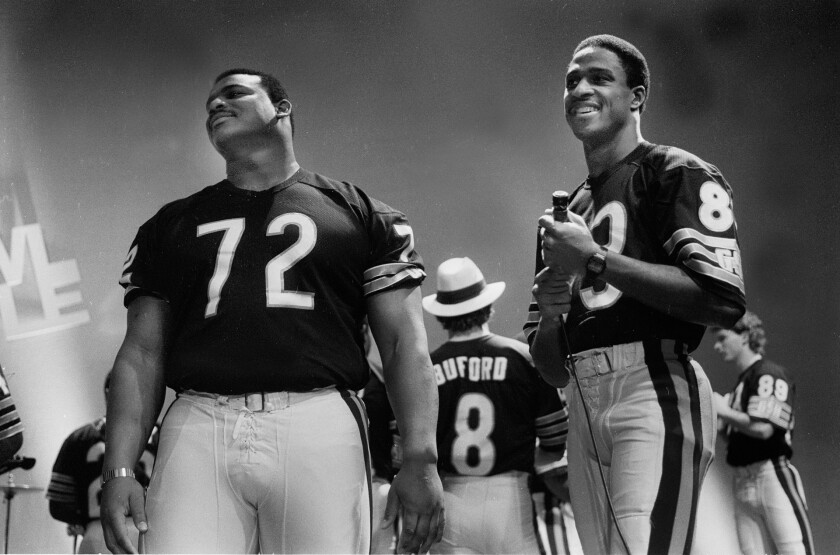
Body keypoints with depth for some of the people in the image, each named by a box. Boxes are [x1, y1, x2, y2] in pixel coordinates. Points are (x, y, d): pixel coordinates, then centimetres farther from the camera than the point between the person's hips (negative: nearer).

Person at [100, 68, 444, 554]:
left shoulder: (358, 213, 15)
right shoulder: (172, 225, 22)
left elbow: (404, 344, 7)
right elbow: (143, 354, 16)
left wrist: (421, 459, -6)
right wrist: (119, 470, 3)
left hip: (319, 425, -1)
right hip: (200, 423, 2)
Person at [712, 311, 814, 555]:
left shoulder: (770, 375, -3)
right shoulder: (740, 383, 21)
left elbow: (763, 428, -16)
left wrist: (724, 411, -7)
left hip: (773, 476, -8)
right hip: (743, 483, 8)